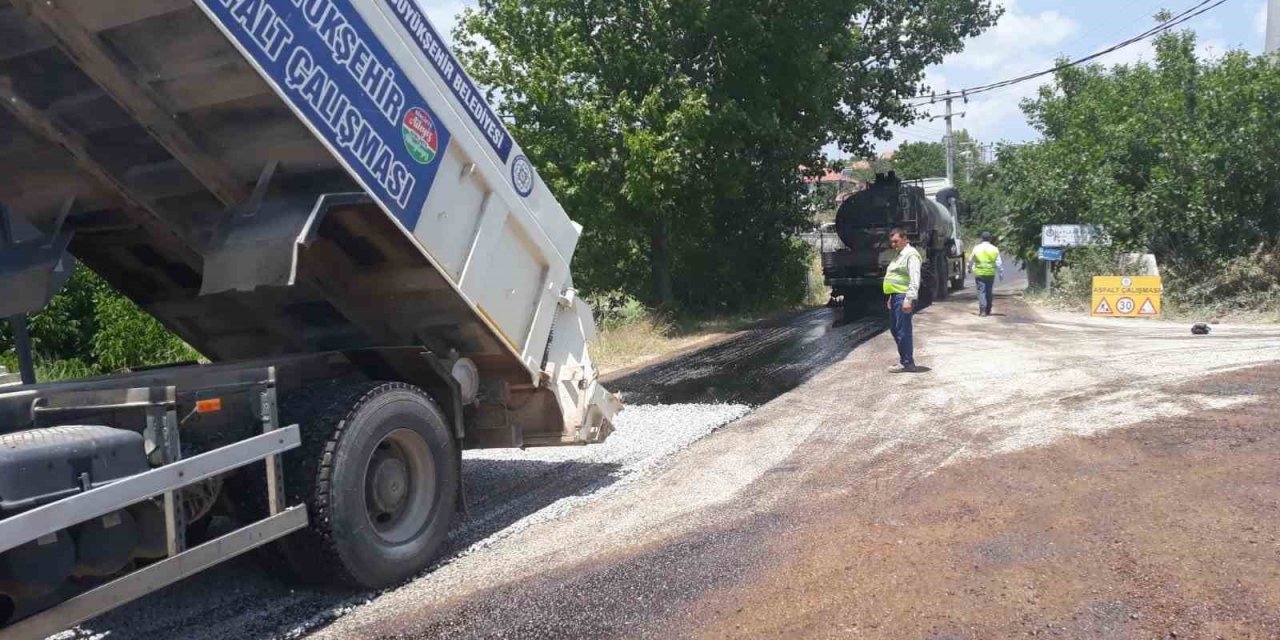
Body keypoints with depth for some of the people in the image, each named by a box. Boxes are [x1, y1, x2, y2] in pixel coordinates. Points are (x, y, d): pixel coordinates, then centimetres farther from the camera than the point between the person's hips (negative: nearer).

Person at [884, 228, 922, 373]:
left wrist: (909, 299, -24)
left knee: (903, 330, -7)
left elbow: (915, 279, -19)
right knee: (894, 328, 14)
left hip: (903, 297, -10)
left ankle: (907, 363, -1)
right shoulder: (900, 255, 21)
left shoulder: (911, 254, -11)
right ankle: (905, 359, 23)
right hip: (896, 296, 10)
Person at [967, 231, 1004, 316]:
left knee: (981, 291, -2)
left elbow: (971, 260, 11)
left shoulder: (976, 248, 0)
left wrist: (970, 268, 30)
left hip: (979, 273, -1)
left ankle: (982, 309, -18)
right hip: (990, 274, 1)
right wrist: (1001, 274, 10)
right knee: (989, 292, 11)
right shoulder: (994, 249, 1)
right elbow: (999, 263, 0)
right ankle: (988, 310, 17)